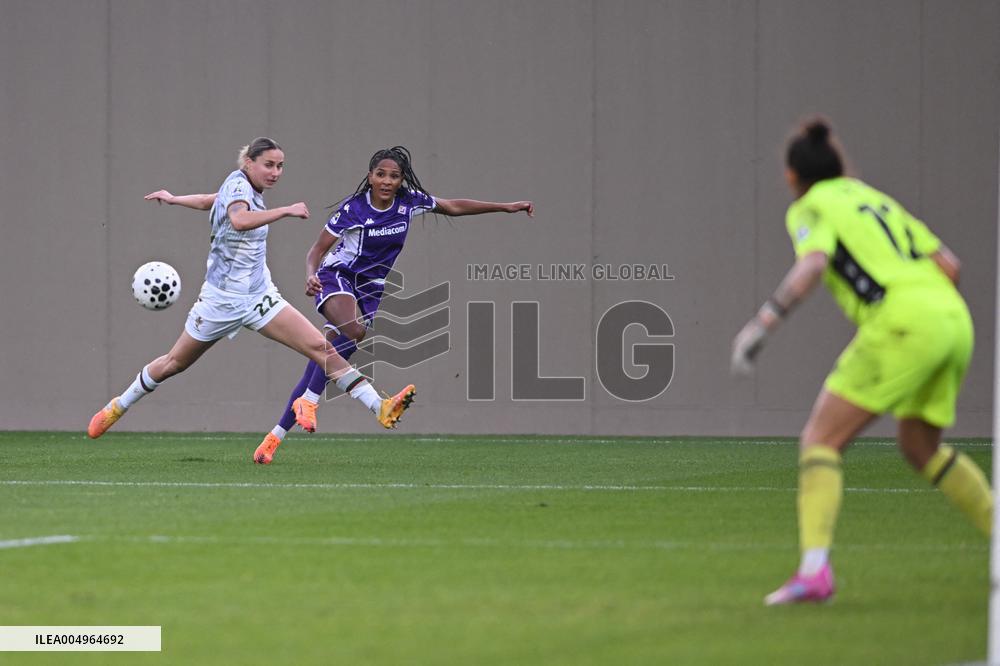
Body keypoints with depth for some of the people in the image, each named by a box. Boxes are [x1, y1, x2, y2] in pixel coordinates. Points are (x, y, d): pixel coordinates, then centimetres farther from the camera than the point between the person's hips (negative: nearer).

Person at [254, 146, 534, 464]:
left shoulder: (409, 202, -3)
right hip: (337, 277, -4)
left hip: (370, 289, 4)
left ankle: (275, 436, 5)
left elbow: (453, 207, 11)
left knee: (320, 364, 0)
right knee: (354, 330, -37)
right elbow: (317, 250, -9)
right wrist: (311, 275, -31)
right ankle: (307, 402, -28)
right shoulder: (352, 209, -15)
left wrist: (505, 207, 10)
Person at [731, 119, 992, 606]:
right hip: (954, 320, 7)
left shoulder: (810, 208, 5)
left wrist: (763, 323, -23)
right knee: (919, 447, 28)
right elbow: (949, 265, 20)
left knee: (820, 439, -5)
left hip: (902, 322, -7)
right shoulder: (874, 198, 27)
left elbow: (812, 265, -17)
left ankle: (814, 569, -22)